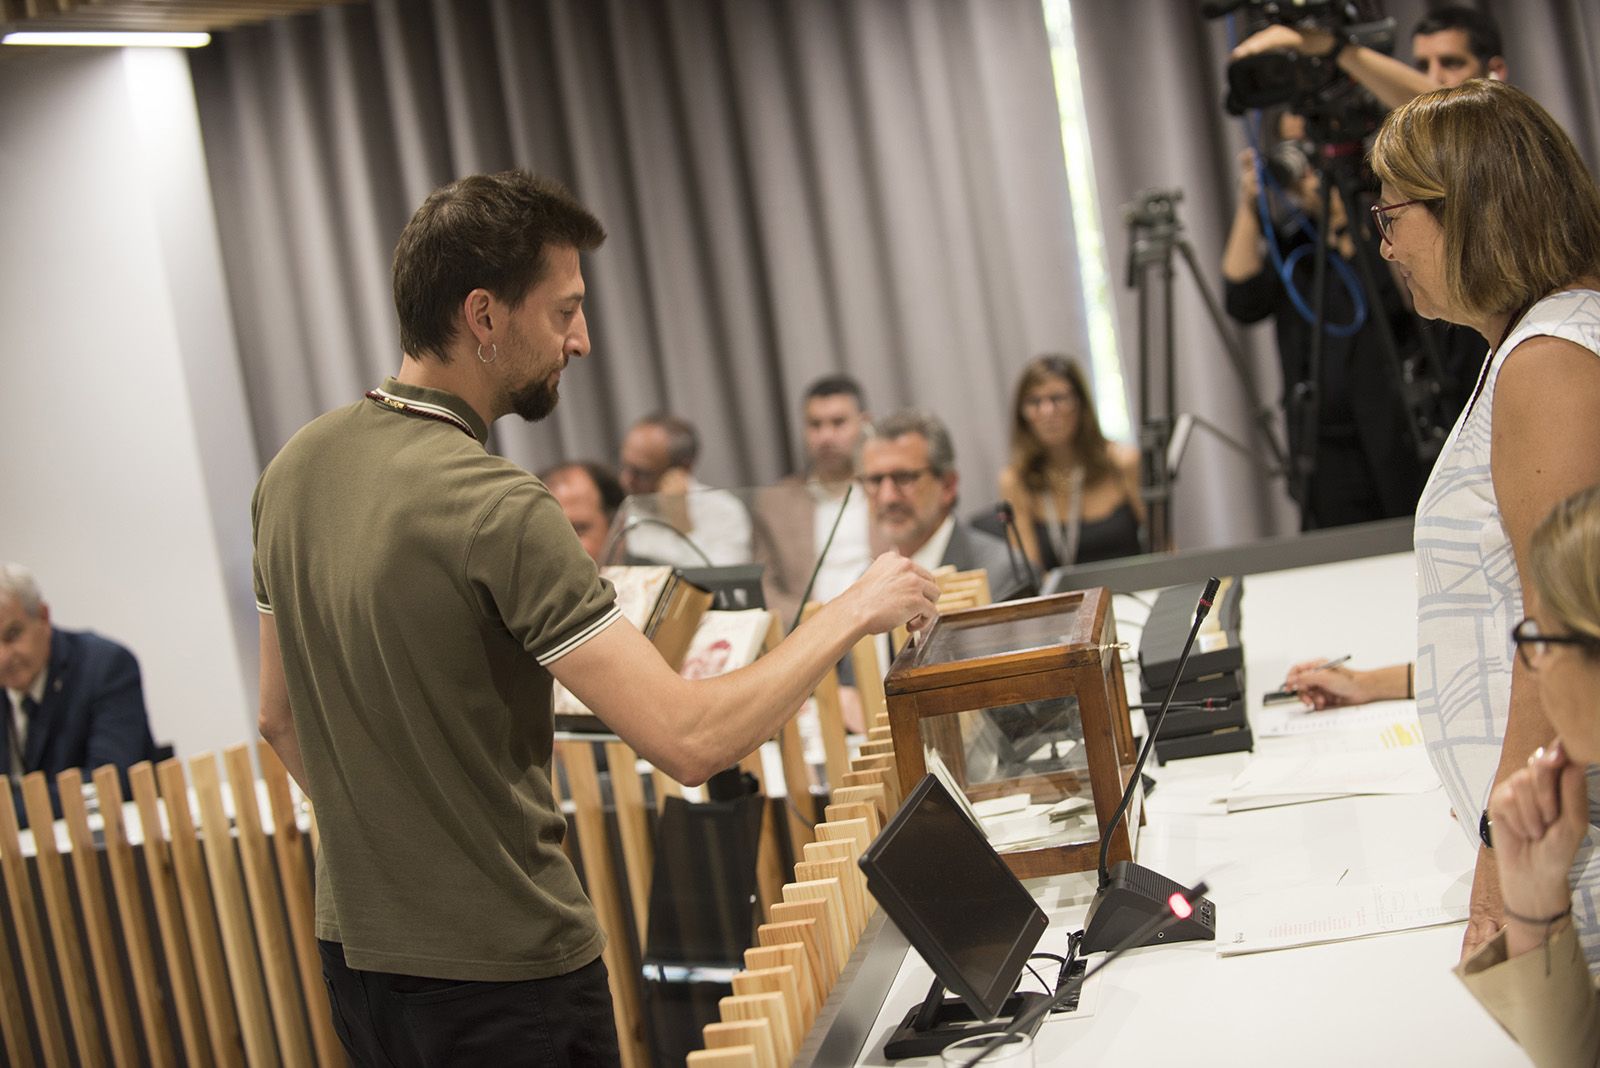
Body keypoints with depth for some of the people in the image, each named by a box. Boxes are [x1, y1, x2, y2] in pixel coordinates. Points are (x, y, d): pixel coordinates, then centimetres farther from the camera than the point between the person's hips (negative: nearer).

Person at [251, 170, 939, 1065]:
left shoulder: (294, 468, 3)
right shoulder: (498, 512, -24)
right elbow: (690, 741, -27)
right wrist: (852, 614, -15)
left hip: (357, 952, 8)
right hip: (505, 973, -8)